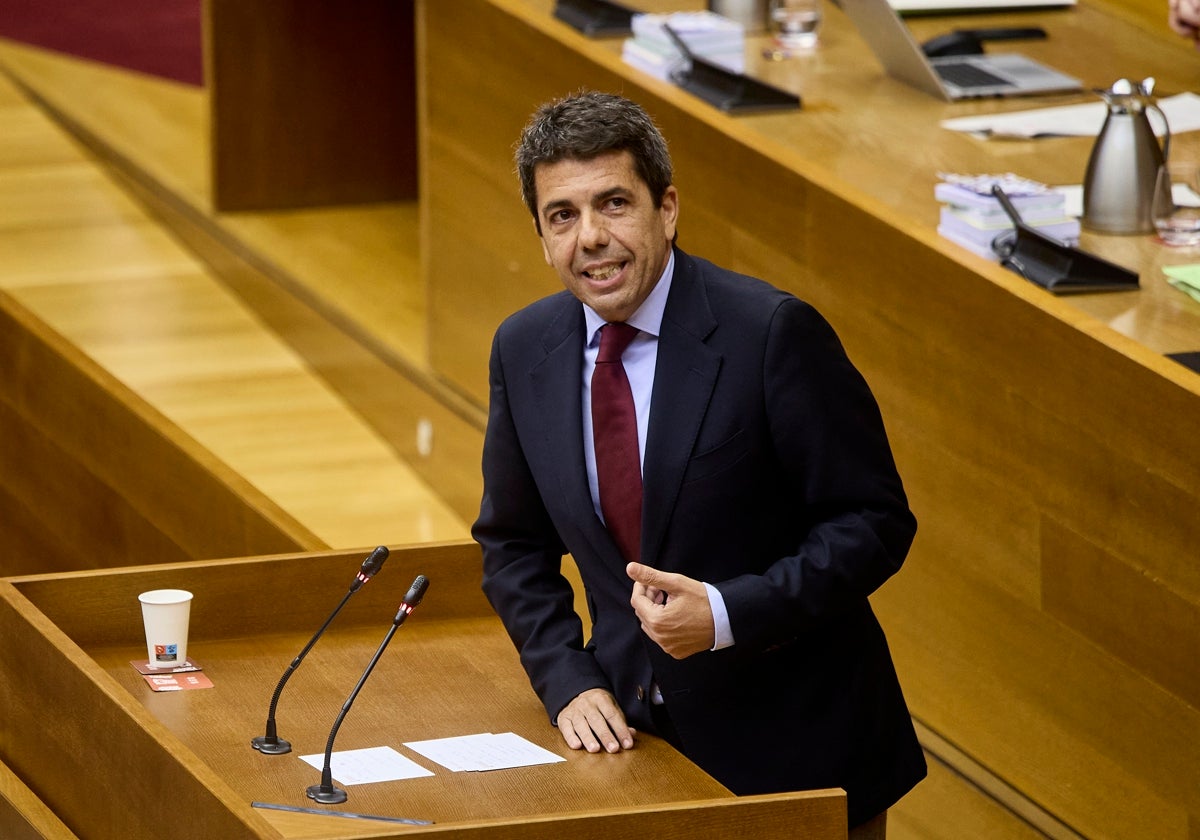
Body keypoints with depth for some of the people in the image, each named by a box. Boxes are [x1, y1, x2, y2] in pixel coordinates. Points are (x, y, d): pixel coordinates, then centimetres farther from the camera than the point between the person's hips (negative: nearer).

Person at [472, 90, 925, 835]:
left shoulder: (773, 333, -16)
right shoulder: (525, 350, 0)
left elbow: (874, 522, -13)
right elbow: (514, 544, 12)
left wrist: (727, 614, -24)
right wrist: (568, 681, -3)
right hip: (641, 736, 4)